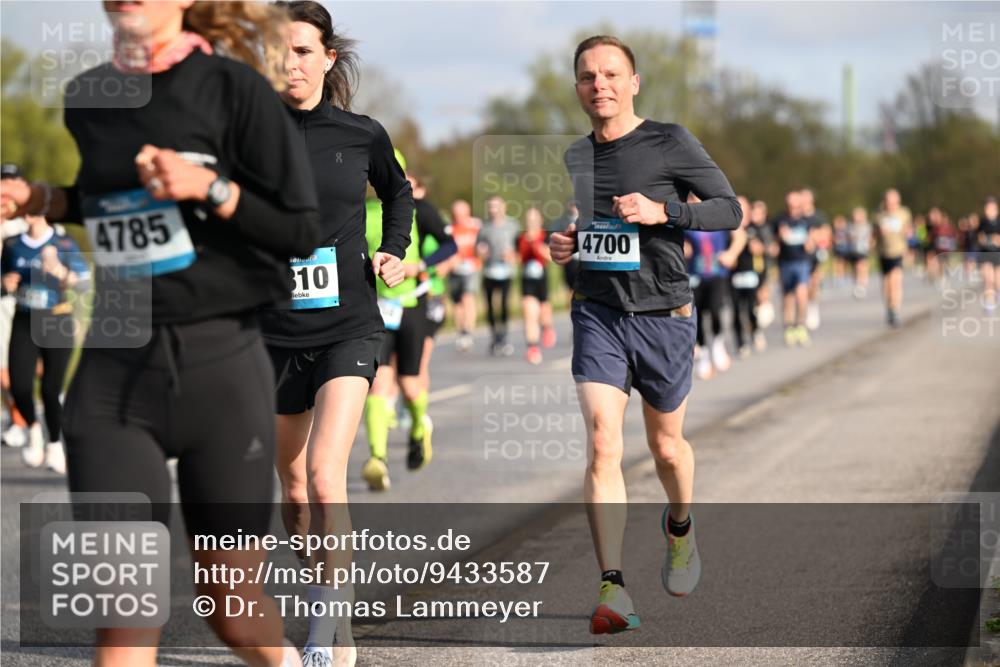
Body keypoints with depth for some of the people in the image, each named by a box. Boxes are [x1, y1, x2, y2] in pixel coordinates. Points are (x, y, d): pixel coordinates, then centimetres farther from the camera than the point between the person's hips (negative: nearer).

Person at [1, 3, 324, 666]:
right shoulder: (86, 98, 9)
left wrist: (209, 187, -18)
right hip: (112, 369, 3)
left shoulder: (233, 88, -6)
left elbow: (302, 231, -5)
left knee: (231, 602, 9)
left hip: (218, 363, -3)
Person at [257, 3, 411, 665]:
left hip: (349, 329, -2)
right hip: (276, 332, 2)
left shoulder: (362, 134, 1)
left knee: (324, 476, -20)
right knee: (294, 492, 11)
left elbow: (397, 191, 22)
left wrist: (394, 252, 9)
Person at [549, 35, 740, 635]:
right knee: (603, 445, -14)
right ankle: (613, 590, -17)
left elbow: (730, 209, -7)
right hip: (597, 314, 2)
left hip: (664, 316, -2)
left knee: (666, 446, 14)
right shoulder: (574, 158, 10)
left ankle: (680, 526, 48)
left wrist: (662, 212, -21)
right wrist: (562, 247, 4)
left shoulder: (669, 142, -5)